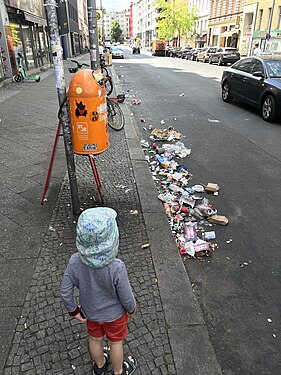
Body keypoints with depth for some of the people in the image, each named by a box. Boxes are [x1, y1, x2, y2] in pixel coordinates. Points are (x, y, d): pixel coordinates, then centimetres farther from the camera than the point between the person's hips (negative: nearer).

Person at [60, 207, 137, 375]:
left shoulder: (75, 262, -29)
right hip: (114, 314, -3)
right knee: (116, 342, 26)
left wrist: (73, 310, 3)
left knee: (95, 339, 31)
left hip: (90, 312, 3)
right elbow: (126, 297, -23)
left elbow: (65, 292, -16)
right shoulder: (116, 267, -38)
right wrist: (132, 309, 0)